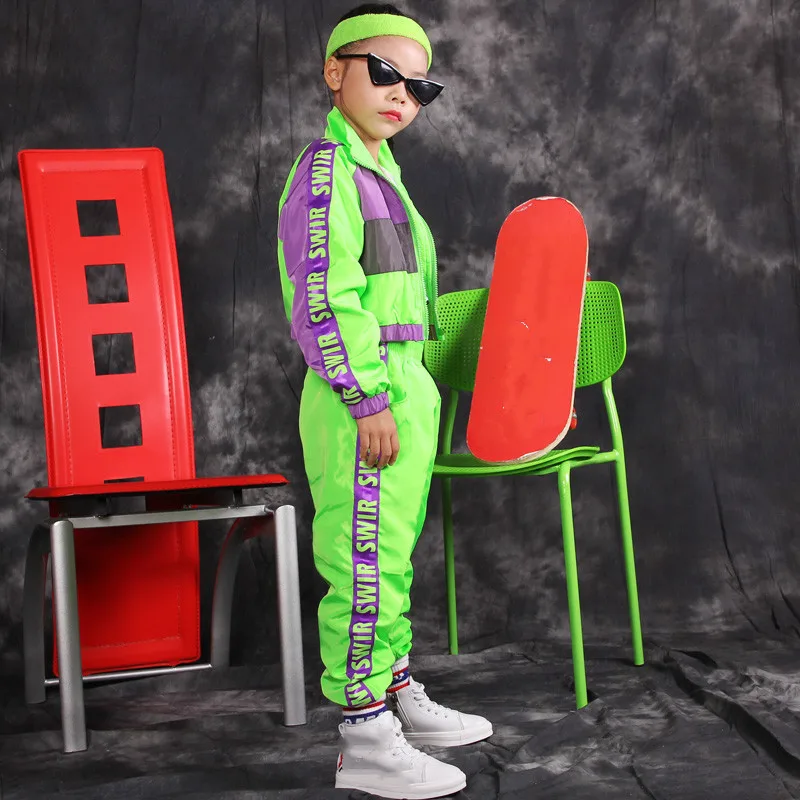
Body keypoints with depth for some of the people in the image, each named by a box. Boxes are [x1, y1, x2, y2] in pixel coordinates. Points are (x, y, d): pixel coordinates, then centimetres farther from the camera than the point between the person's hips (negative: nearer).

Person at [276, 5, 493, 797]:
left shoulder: (377, 169, 17)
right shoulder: (326, 169, -12)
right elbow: (320, 299, -19)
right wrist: (368, 400, -21)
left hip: (400, 389, 10)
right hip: (360, 400, -10)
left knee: (391, 556, 18)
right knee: (365, 564, -6)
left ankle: (397, 694, 31)